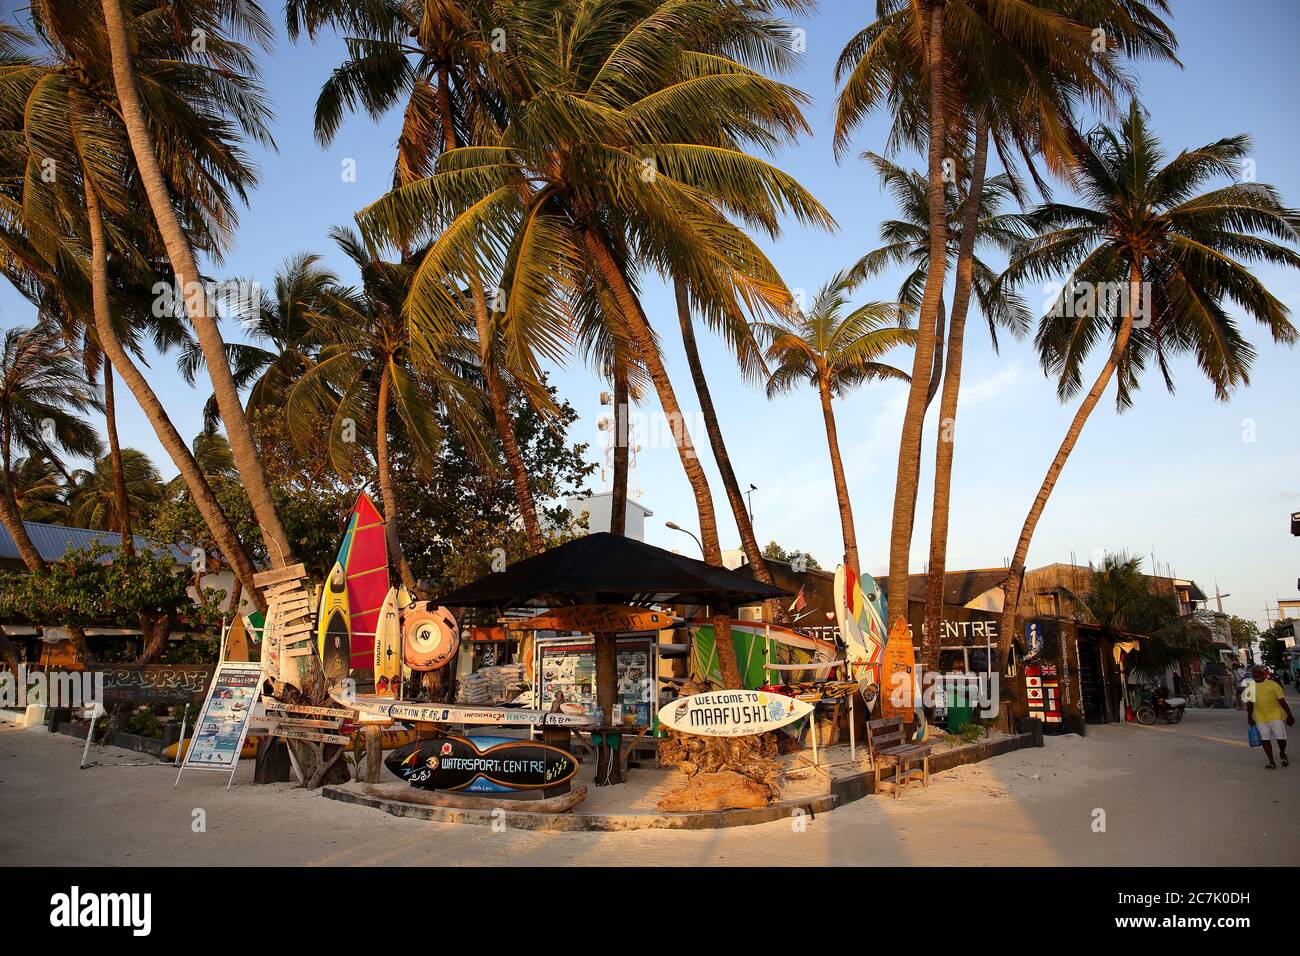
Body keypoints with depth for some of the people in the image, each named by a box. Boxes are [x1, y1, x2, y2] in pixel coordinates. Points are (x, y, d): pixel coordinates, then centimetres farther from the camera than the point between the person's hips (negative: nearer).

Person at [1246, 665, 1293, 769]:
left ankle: (1282, 754, 30)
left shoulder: (1273, 685, -3)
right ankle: (1271, 762, 15)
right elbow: (1249, 703, 13)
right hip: (1260, 718, 3)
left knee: (1281, 739, -1)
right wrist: (1249, 717, 13)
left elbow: (1282, 701, -1)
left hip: (1276, 715, -2)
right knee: (1265, 740, 3)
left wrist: (1289, 715, -3)